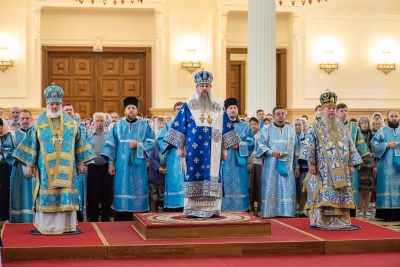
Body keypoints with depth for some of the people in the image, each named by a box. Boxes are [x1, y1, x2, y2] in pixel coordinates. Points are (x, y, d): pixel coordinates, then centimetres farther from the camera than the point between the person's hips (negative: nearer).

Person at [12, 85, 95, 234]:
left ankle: (66, 224, 7)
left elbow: (79, 143, 11)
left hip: (66, 168, 1)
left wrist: (80, 163, 7)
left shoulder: (70, 122, 8)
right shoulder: (38, 122, 3)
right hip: (45, 168, -1)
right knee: (46, 194, -3)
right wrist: (29, 164, 1)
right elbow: (31, 143, 4)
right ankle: (45, 225, 4)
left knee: (66, 194, 0)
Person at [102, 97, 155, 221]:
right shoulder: (118, 125, 8)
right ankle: (121, 223, 4)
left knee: (138, 190, 0)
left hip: (138, 165, 0)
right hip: (122, 165, 0)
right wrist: (110, 164, -1)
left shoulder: (144, 125, 6)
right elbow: (111, 145, 5)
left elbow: (150, 143, 2)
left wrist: (138, 145, -14)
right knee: (122, 190, -1)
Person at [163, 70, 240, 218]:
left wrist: (224, 149, 6)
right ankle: (192, 209, -2)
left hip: (213, 150, 2)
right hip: (194, 149, -2)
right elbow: (180, 127, 2)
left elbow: (225, 129, 11)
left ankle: (212, 208, 3)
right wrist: (180, 147, -3)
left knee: (212, 175, 0)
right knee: (194, 173, -5)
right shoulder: (188, 106, 4)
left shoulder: (218, 107, 10)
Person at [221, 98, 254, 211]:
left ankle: (240, 208, 0)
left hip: (239, 161, 1)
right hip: (224, 161, -1)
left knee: (239, 185, -2)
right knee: (226, 185, -5)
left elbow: (251, 142, 6)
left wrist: (239, 144, -11)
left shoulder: (245, 126, 15)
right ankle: (224, 208, -2)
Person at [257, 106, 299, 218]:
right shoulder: (266, 129, 6)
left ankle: (286, 212, 1)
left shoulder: (291, 130, 16)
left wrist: (296, 166, 11)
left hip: (287, 165, 3)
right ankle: (270, 212, -1)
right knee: (271, 188, -4)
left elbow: (295, 149, 16)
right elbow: (260, 144, -3)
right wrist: (271, 152, -19)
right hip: (271, 165, -3)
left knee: (287, 189, -2)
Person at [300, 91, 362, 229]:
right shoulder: (315, 127, 3)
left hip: (341, 169, 5)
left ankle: (341, 220, 5)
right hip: (322, 169, -4)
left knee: (342, 193, 1)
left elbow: (351, 146, 16)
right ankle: (323, 221, -7)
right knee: (324, 194, -9)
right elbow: (309, 146, -4)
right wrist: (311, 163, -11)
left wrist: (351, 164, 9)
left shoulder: (342, 128, 16)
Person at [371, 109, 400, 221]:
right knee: (387, 187, -6)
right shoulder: (382, 131, 6)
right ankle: (387, 214, -6)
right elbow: (374, 144, -3)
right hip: (387, 166, -3)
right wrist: (387, 145, -12)